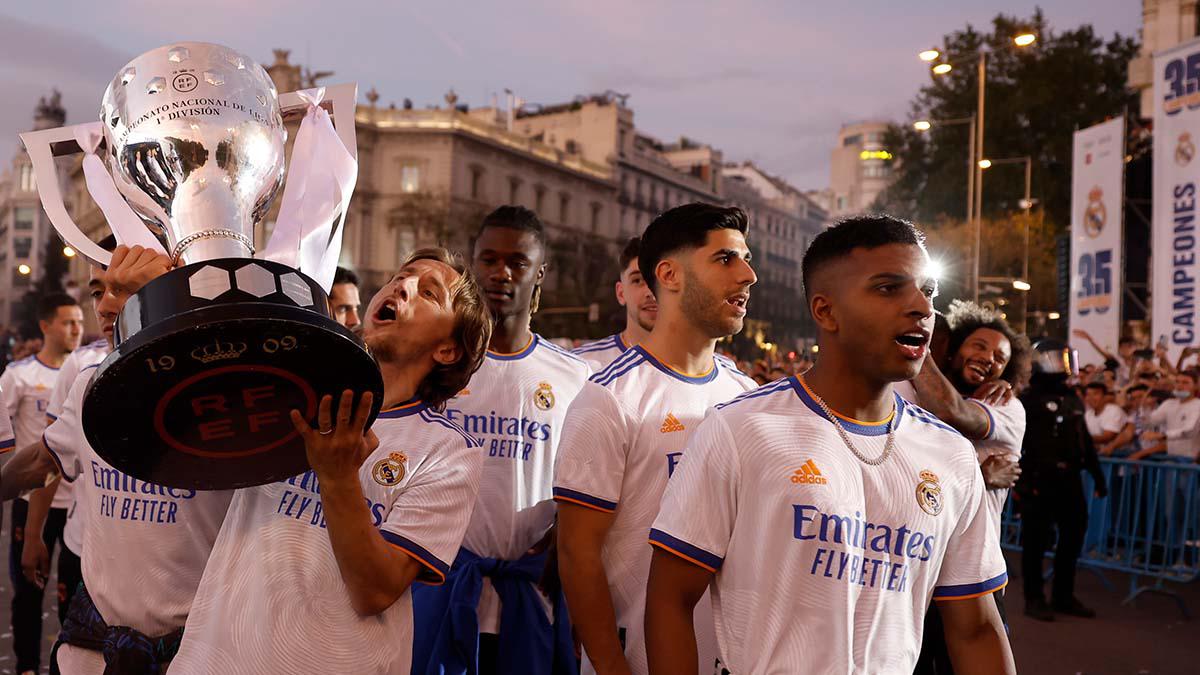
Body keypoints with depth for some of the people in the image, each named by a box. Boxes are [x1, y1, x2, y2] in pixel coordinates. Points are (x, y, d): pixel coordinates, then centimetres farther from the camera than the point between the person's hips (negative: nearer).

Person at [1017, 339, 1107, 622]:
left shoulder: (1073, 400, 15)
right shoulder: (1029, 399, -8)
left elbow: (1086, 442, 22)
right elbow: (1015, 442, -13)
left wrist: (1098, 477, 21)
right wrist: (1020, 481, -18)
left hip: (1069, 480, 7)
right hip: (1039, 481, -7)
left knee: (1074, 535, 12)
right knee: (1035, 541, 1)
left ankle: (1063, 596, 25)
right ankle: (1034, 599, 12)